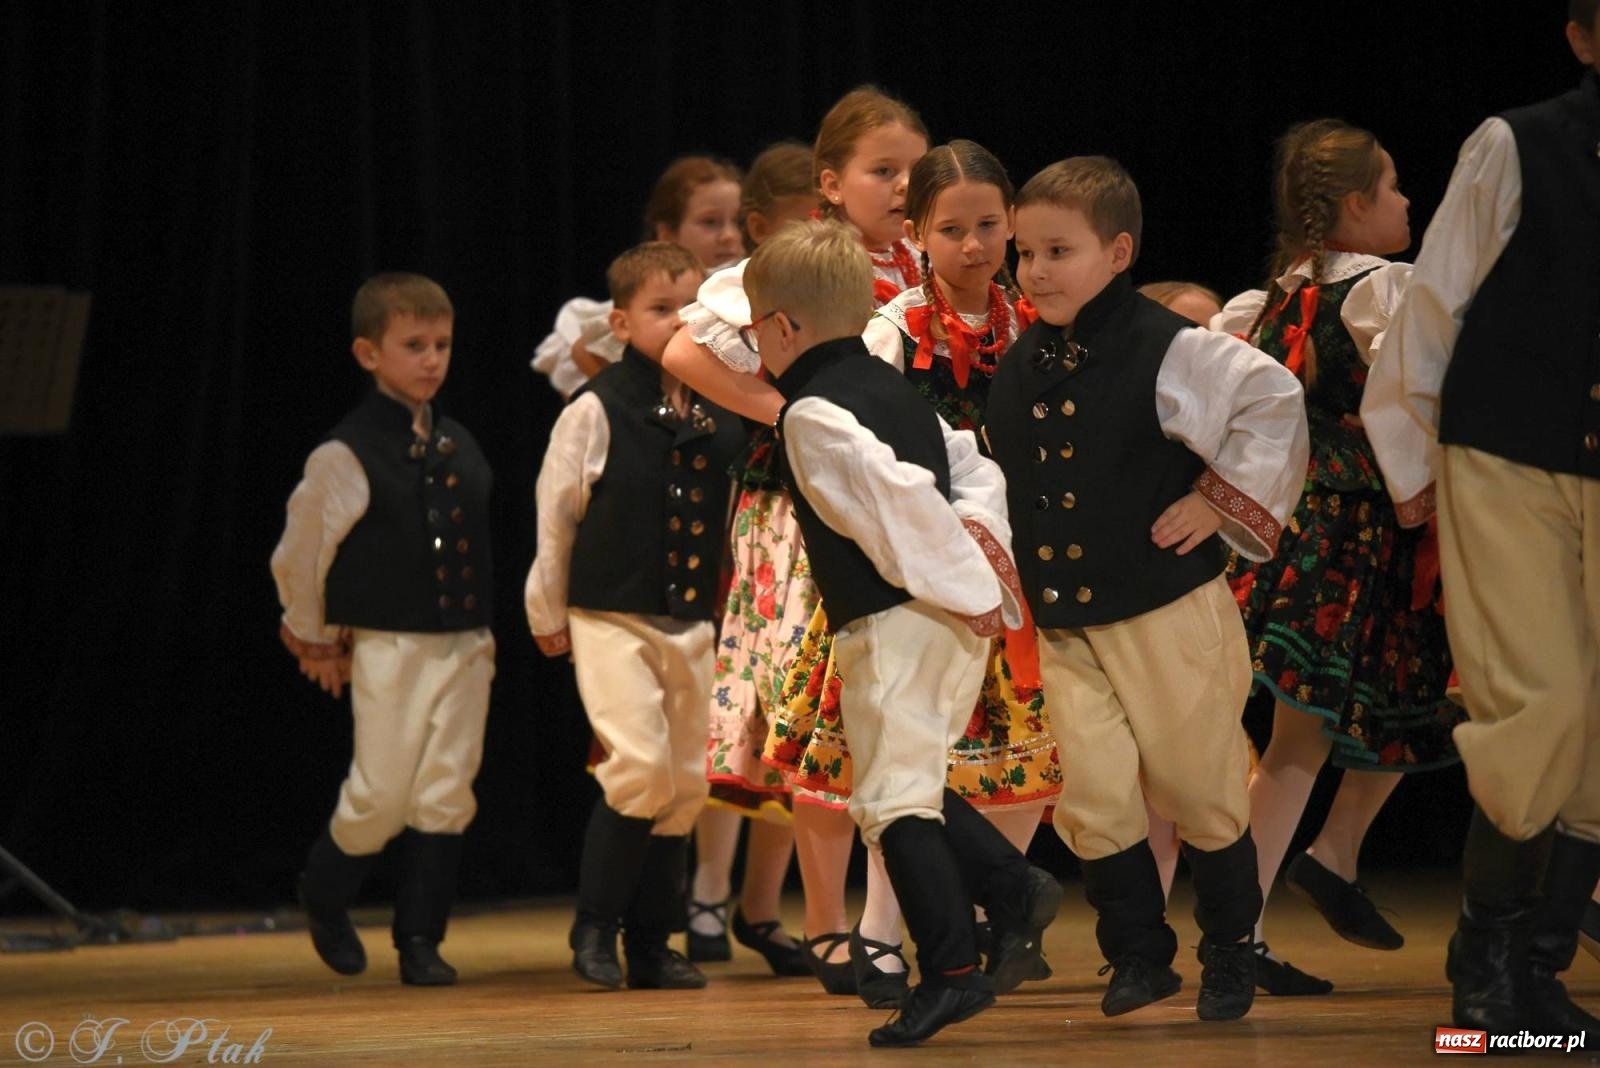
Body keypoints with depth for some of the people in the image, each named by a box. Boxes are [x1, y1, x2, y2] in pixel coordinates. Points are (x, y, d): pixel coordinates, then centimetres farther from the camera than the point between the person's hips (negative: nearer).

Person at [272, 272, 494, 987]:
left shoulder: (461, 448, 10)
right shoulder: (347, 456, -8)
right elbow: (298, 554, -1)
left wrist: (480, 630, 16)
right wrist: (314, 637, 7)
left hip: (465, 645, 5)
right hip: (389, 650, -5)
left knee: (446, 795, 1)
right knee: (383, 795, -5)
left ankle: (421, 940, 9)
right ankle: (324, 896, 23)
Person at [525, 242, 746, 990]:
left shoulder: (725, 416, 6)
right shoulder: (598, 411, -7)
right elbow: (555, 513, 0)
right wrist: (548, 612, 6)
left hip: (694, 624, 5)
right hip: (613, 619, -5)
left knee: (685, 781, 7)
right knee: (641, 765, -18)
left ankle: (651, 942, 17)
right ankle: (594, 925, -3)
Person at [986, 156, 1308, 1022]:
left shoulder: (1166, 352, -14)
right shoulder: (1015, 373, 5)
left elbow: (1273, 402, -18)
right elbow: (999, 478, 21)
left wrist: (1217, 503, -16)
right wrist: (996, 548, 8)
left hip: (1168, 616, -5)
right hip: (1063, 625, 5)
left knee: (1199, 791, 6)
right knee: (1093, 797, -2)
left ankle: (1229, 952, 23)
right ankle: (1138, 953, 13)